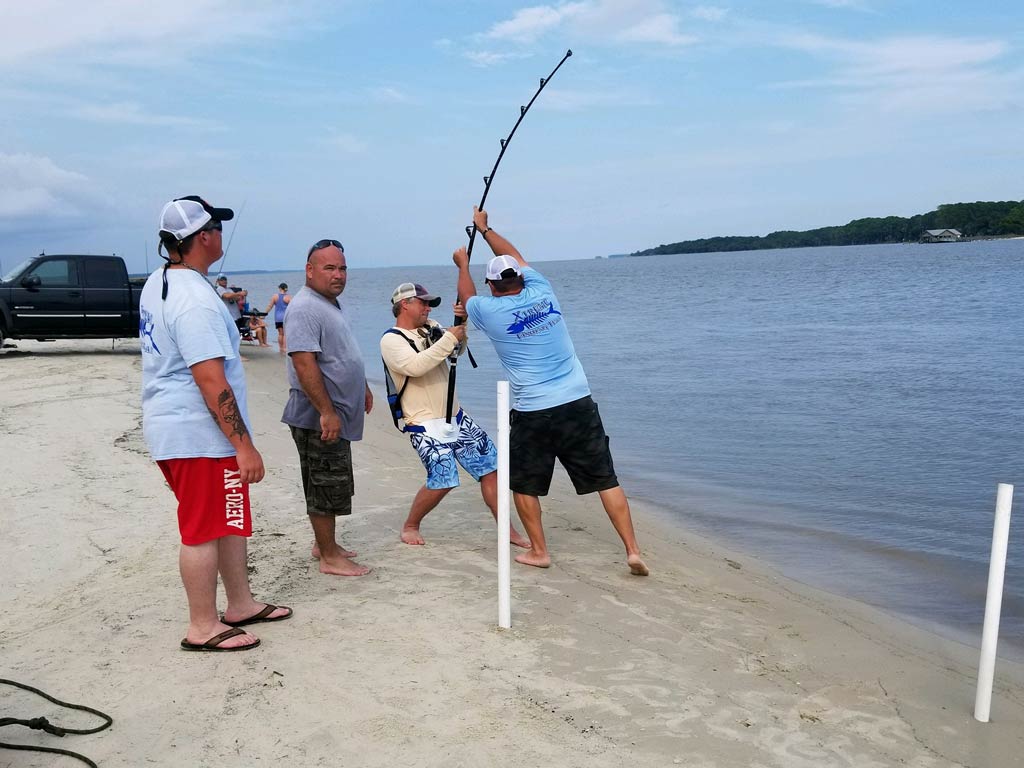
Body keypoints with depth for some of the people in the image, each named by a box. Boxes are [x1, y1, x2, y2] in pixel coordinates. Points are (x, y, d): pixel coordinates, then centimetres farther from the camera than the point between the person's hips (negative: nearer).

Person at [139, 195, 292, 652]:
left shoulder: (158, 284, 10)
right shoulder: (196, 300, -22)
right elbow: (211, 381, -26)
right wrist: (244, 445, -24)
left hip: (171, 426, 10)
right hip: (199, 434, -10)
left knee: (230, 520, 19)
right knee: (204, 531, 2)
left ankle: (241, 605, 31)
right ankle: (203, 628, 15)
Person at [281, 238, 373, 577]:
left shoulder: (334, 304, 14)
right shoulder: (305, 308, -18)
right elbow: (304, 364, -25)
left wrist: (363, 388, 29)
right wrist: (327, 412, -27)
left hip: (338, 414, 10)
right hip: (319, 418, -10)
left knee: (330, 484, 18)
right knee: (326, 485, -2)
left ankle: (324, 543, 30)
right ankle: (330, 557, 8)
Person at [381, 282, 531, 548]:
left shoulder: (431, 327, 11)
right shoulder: (391, 340, -9)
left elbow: (457, 349, 16)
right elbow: (415, 366, -26)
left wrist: (462, 323, -2)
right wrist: (449, 338, -23)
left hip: (456, 417, 7)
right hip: (426, 425, -7)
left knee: (490, 467, 3)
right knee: (442, 481, -13)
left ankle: (507, 530, 11)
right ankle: (410, 526, 13)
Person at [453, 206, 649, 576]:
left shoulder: (489, 311, -3)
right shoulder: (542, 292, 4)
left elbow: (467, 297, 22)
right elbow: (517, 257, 23)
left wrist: (463, 265, 40)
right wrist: (485, 229, 37)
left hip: (532, 413, -3)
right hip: (578, 403, 3)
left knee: (523, 484, 18)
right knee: (606, 480, 7)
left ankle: (539, 551, 22)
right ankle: (633, 550, 4)